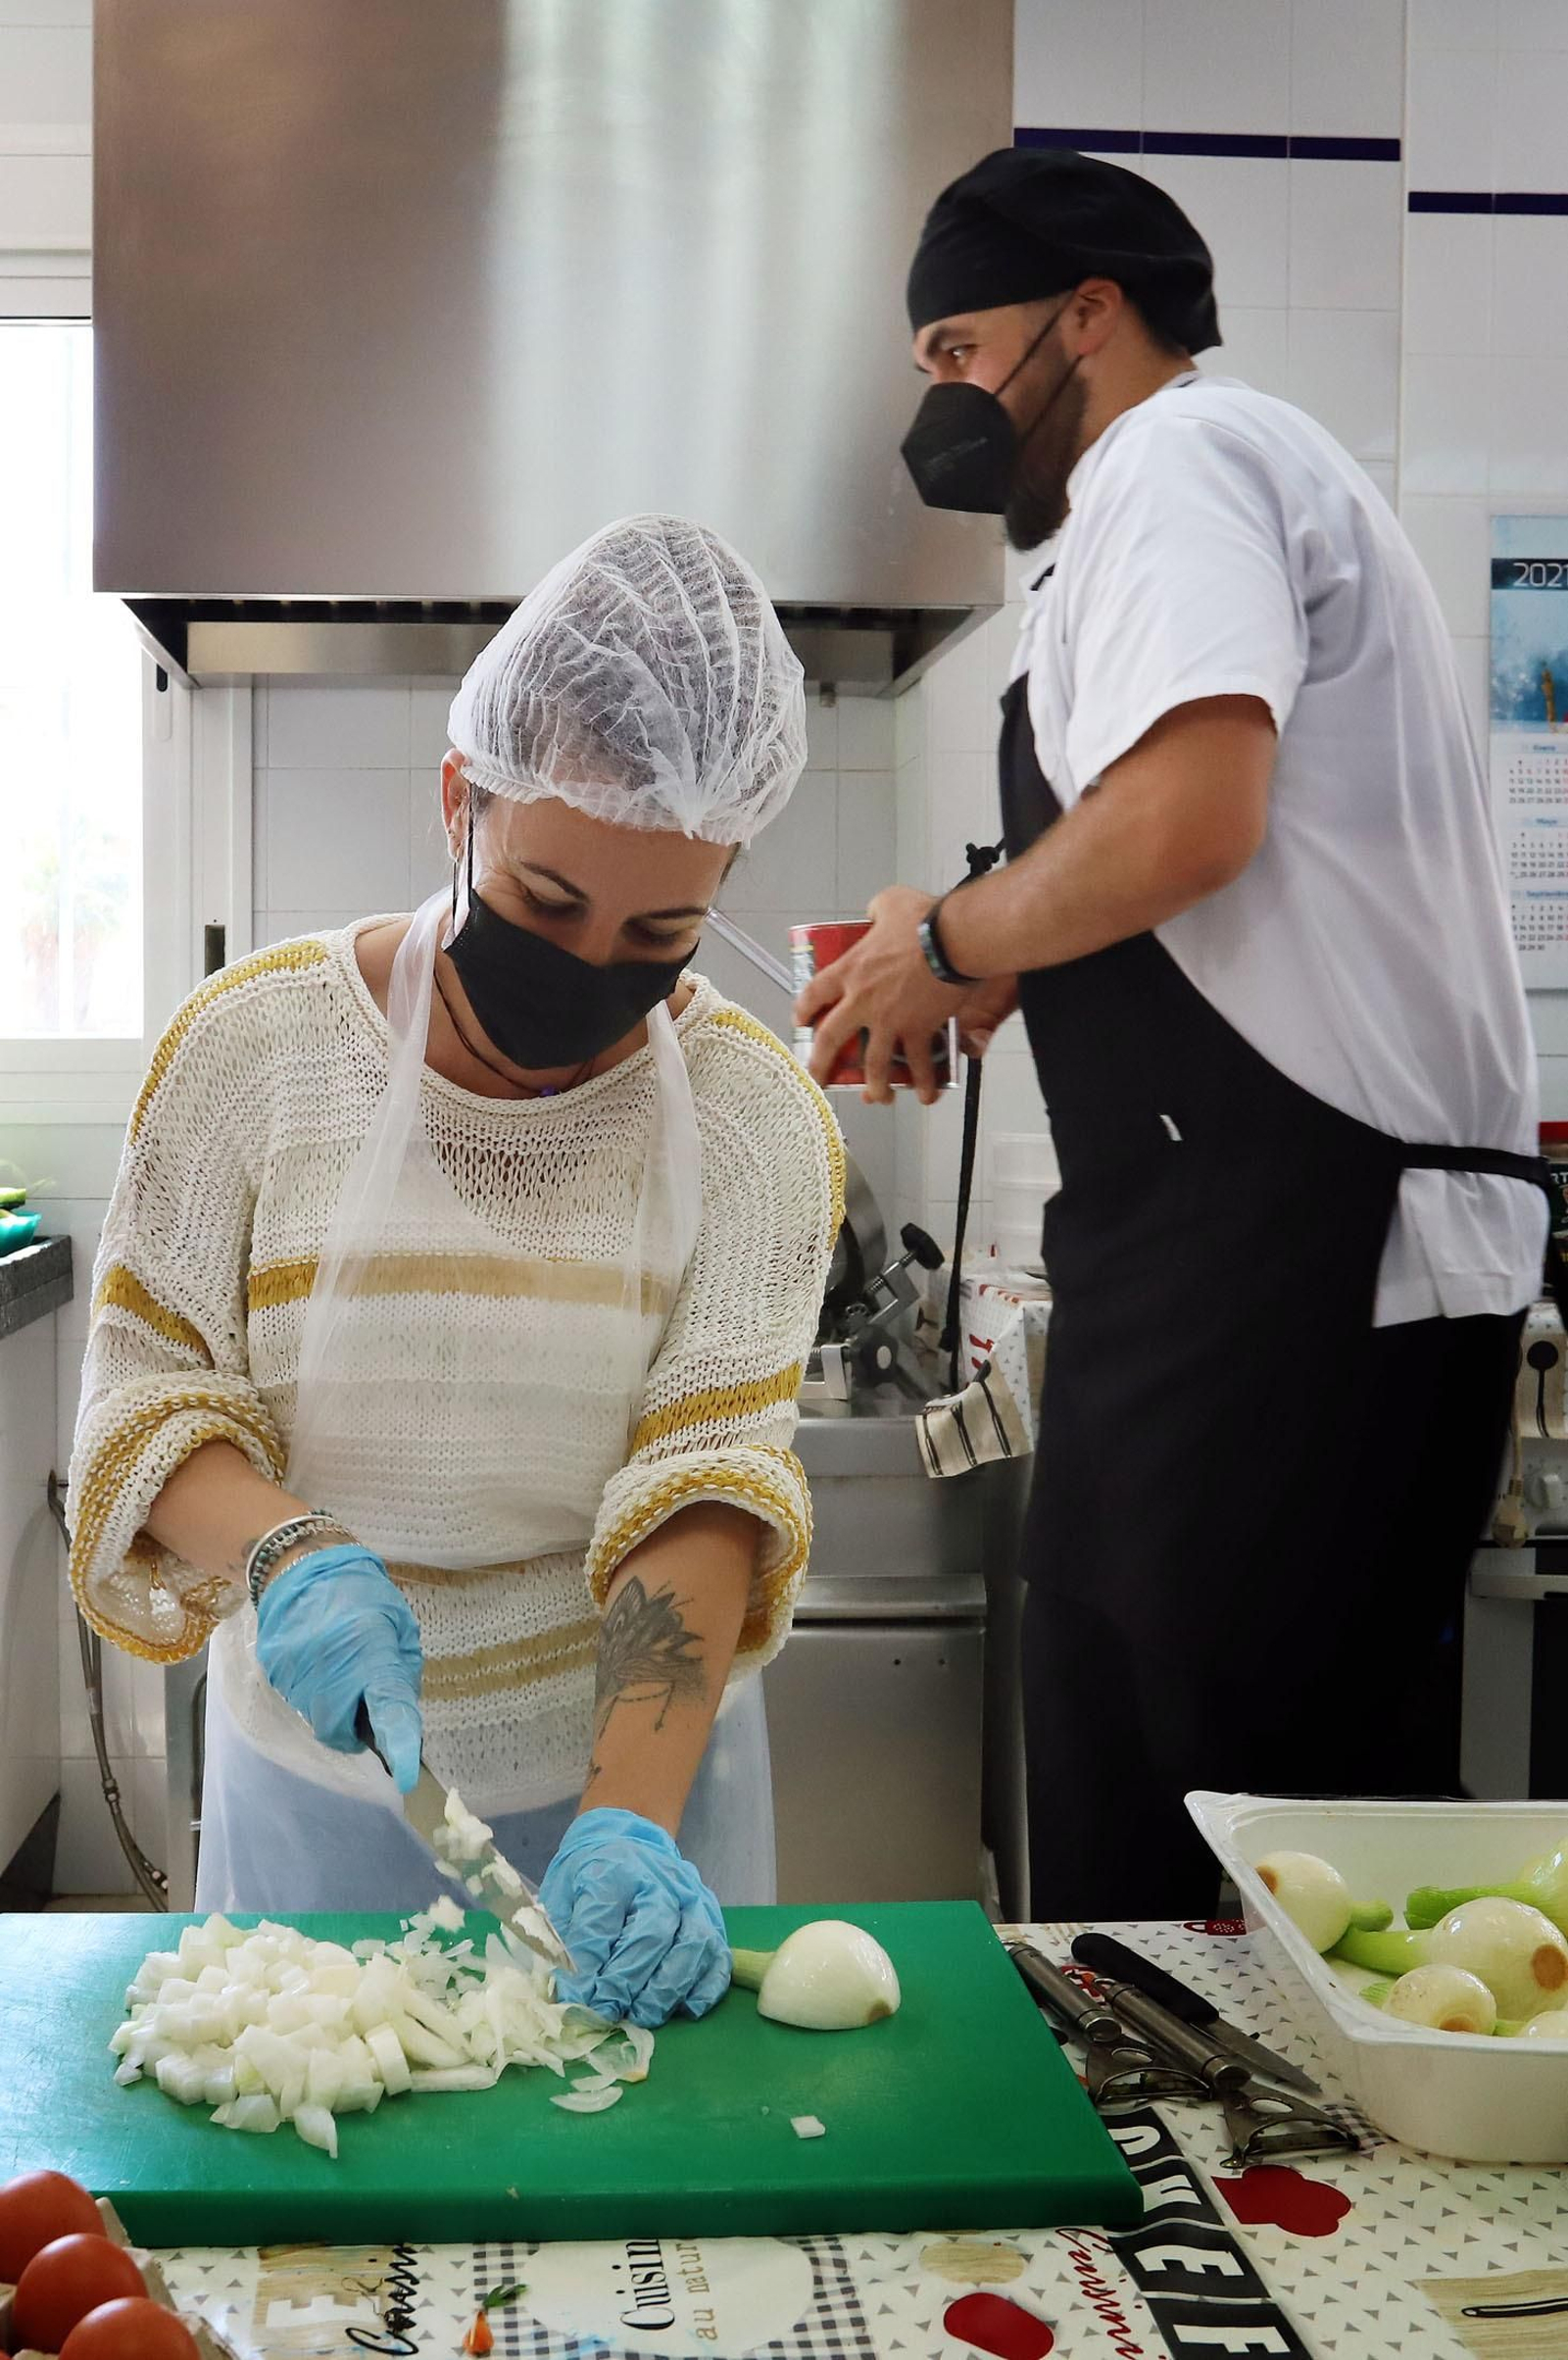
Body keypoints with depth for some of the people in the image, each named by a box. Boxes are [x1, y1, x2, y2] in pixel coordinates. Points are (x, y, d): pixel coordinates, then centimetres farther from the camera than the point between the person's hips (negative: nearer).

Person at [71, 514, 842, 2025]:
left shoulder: (752, 1118, -10)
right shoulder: (252, 1047, -10)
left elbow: (707, 1483, -17)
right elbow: (141, 1395, -6)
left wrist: (629, 1820, -29)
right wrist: (283, 1549, -26)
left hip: (634, 1741, 0)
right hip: (317, 1769, 1)